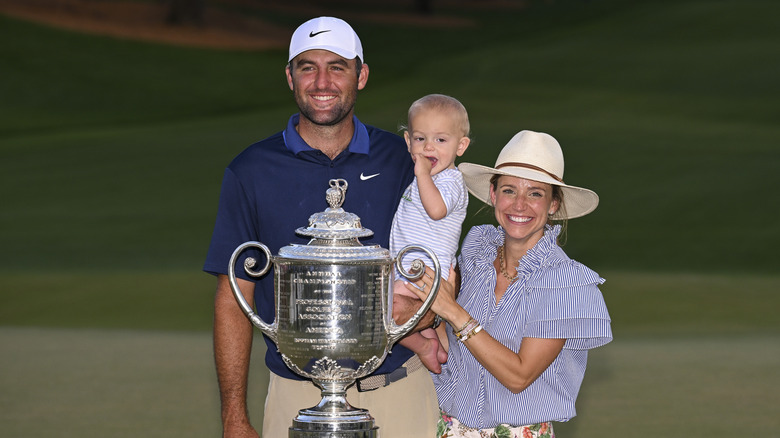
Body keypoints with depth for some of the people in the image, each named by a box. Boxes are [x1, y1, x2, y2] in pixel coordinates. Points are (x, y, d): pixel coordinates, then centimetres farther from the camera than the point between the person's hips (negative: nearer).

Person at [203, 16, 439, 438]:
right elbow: (233, 299, 1)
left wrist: (422, 310, -14)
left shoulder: (402, 160, 5)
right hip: (298, 398, -1)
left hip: (398, 391, 1)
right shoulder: (250, 172, 1)